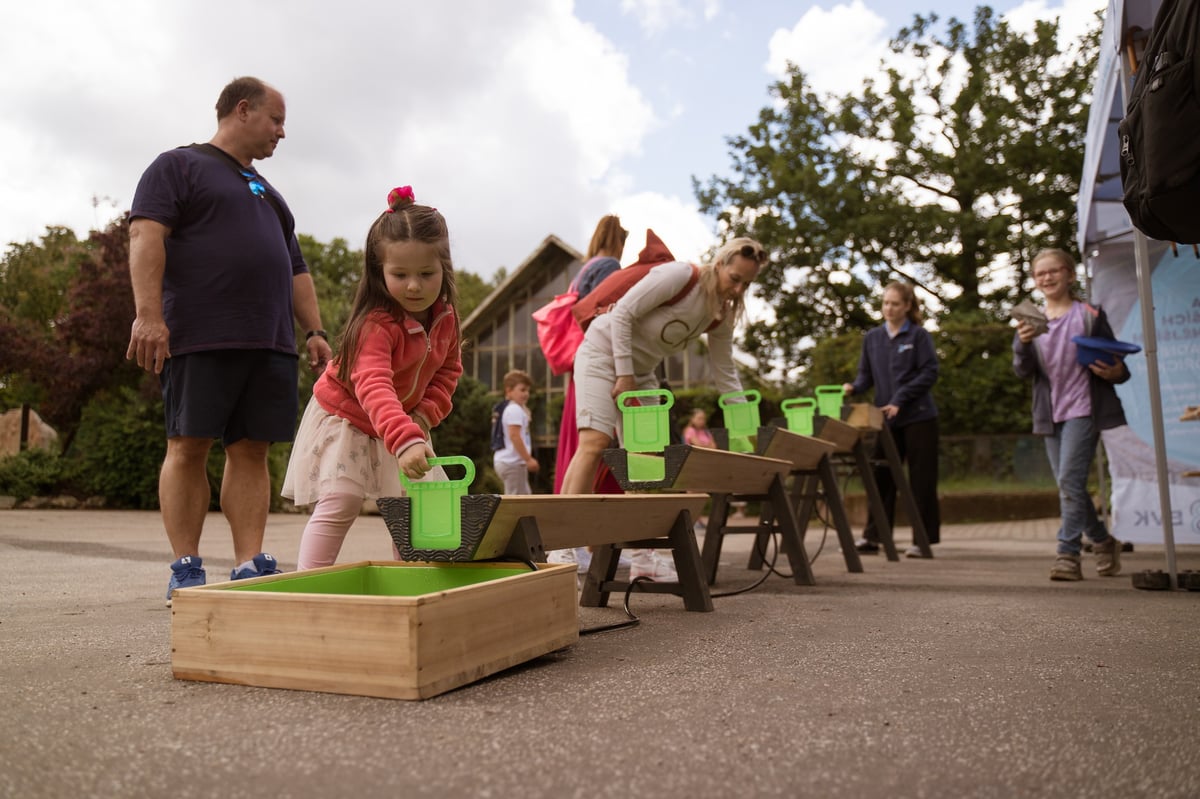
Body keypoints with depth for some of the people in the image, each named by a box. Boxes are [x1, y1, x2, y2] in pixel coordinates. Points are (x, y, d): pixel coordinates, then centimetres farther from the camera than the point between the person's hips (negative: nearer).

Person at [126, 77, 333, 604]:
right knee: (188, 447, -5)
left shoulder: (268, 193, 29)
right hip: (199, 338, -6)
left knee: (251, 451, 0)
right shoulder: (179, 166, 8)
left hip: (269, 343, 6)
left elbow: (295, 270, 28)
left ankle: (250, 568, -1)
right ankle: (186, 571, -1)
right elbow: (146, 235, -6)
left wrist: (314, 331, 15)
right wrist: (148, 313, -19)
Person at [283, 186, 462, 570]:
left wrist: (426, 413, -12)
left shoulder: (445, 316, -11)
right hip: (346, 417, -6)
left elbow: (449, 367, 5)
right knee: (340, 502, -17)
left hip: (405, 420, 7)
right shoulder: (375, 324, -35)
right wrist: (404, 440, -66)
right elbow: (374, 387, -50)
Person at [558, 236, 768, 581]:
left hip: (642, 371, 8)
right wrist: (624, 375, -23)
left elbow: (725, 374, 7)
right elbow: (622, 314, -22)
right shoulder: (680, 275, -20)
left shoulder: (722, 313, 2)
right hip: (604, 355, -8)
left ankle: (643, 556, 9)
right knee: (596, 440, -22)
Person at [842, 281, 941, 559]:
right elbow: (866, 374, 10)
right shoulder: (872, 337, 10)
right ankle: (872, 536, 11)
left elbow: (930, 373, -9)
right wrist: (854, 387, -12)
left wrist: (900, 399, -17)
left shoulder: (919, 335, -2)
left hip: (919, 416, -4)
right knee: (882, 476, 5)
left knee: (921, 478, 1)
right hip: (886, 419, 4)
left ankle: (923, 539, 8)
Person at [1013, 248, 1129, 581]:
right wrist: (1023, 344, -24)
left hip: (1083, 408, -4)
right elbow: (1023, 371, -4)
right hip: (1050, 414, 5)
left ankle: (1068, 554, -14)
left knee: (1070, 479, -16)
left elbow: (1114, 364, 4)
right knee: (1067, 486, 11)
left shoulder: (1089, 315, 0)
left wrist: (1115, 372, -20)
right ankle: (1103, 541, 30)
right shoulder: (1031, 322, 8)